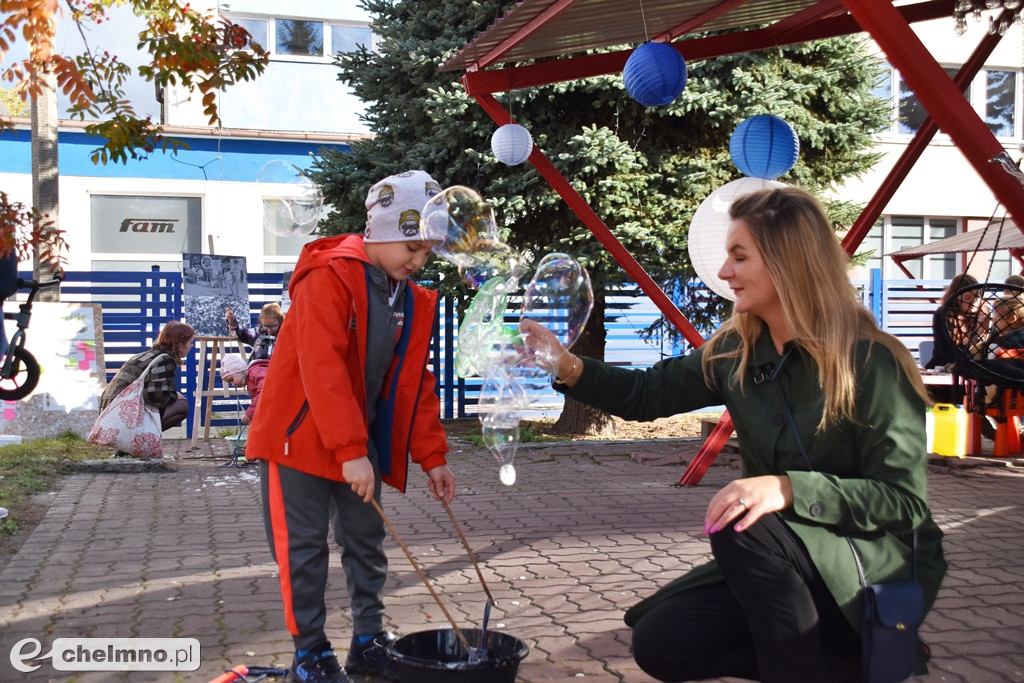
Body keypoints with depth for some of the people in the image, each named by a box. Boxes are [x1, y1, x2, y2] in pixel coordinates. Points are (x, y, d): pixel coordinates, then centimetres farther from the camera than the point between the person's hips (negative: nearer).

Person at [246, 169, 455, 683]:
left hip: (360, 441, 7)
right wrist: (351, 452, -30)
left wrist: (432, 457, 5)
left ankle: (369, 642, 24)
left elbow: (416, 384, 9)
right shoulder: (329, 276, -18)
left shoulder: (415, 301, 4)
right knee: (304, 547, 0)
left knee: (367, 543, 11)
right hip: (299, 433, -7)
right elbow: (322, 369, -27)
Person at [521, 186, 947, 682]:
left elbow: (903, 501, -21)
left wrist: (790, 488, -36)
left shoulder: (873, 362, -19)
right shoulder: (735, 352, -1)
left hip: (889, 568, -7)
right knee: (660, 643, -6)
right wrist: (567, 367, -10)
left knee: (744, 526, -32)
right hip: (782, 567, 7)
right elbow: (647, 395, 7)